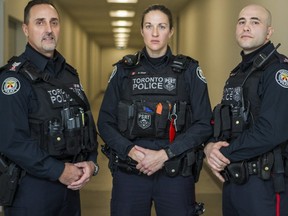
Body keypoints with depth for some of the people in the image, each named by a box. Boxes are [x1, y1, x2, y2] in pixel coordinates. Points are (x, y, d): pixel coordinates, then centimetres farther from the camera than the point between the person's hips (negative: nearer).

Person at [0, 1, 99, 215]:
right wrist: (58, 171, -19)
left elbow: (86, 122, 14)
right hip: (30, 188, -7)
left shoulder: (70, 74, 11)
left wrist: (91, 161, -2)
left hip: (70, 184, 7)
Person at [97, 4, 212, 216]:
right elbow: (105, 121, 4)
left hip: (176, 173, -1)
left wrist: (165, 154, -14)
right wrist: (130, 149, -13)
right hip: (129, 171, 1)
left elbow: (204, 124, -3)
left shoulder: (189, 70, 2)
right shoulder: (124, 70, 6)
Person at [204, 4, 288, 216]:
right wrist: (210, 147, -6)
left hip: (264, 184, -8)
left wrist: (224, 153, -14)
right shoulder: (237, 74, 15)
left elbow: (270, 132, -23)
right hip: (232, 180, 8)